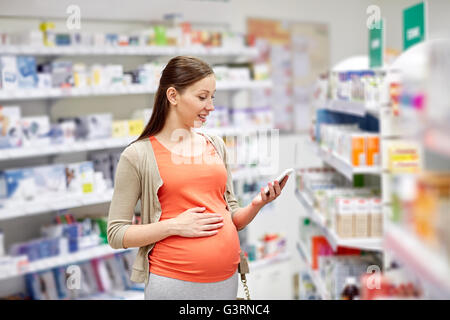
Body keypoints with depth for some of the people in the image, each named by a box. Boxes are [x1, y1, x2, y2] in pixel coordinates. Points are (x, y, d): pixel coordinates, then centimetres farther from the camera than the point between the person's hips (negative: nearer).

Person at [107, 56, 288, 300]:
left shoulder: (215, 145, 10)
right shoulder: (137, 156, -5)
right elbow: (116, 234, -6)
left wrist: (257, 205, -5)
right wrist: (174, 226, -15)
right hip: (173, 280, -4)